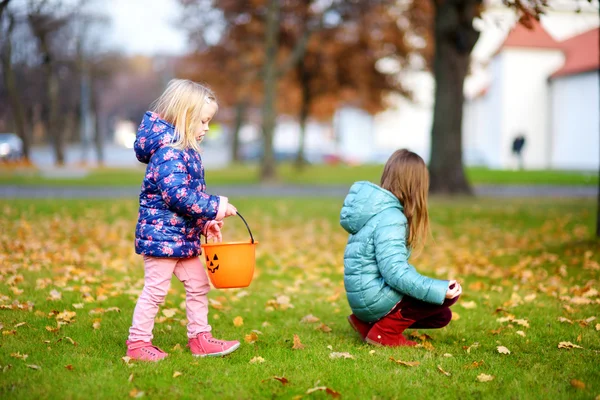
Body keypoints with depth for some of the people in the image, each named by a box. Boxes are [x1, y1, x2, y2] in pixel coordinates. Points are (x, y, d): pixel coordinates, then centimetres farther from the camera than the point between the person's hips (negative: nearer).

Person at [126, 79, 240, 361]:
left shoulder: (186, 152, 13)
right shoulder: (168, 153, -20)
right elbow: (177, 195, -29)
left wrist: (205, 221, 12)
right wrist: (213, 207, -25)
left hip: (183, 236, 10)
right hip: (162, 234, -10)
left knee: (198, 285, 14)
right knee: (155, 289, -2)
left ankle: (200, 338, 24)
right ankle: (138, 343, 9)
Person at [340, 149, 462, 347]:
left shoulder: (377, 208, 10)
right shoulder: (390, 218, -20)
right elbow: (395, 272, -27)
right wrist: (439, 290, -25)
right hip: (375, 297, -10)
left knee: (442, 316, 18)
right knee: (448, 294, -11)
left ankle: (369, 322, 11)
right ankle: (385, 331, -9)